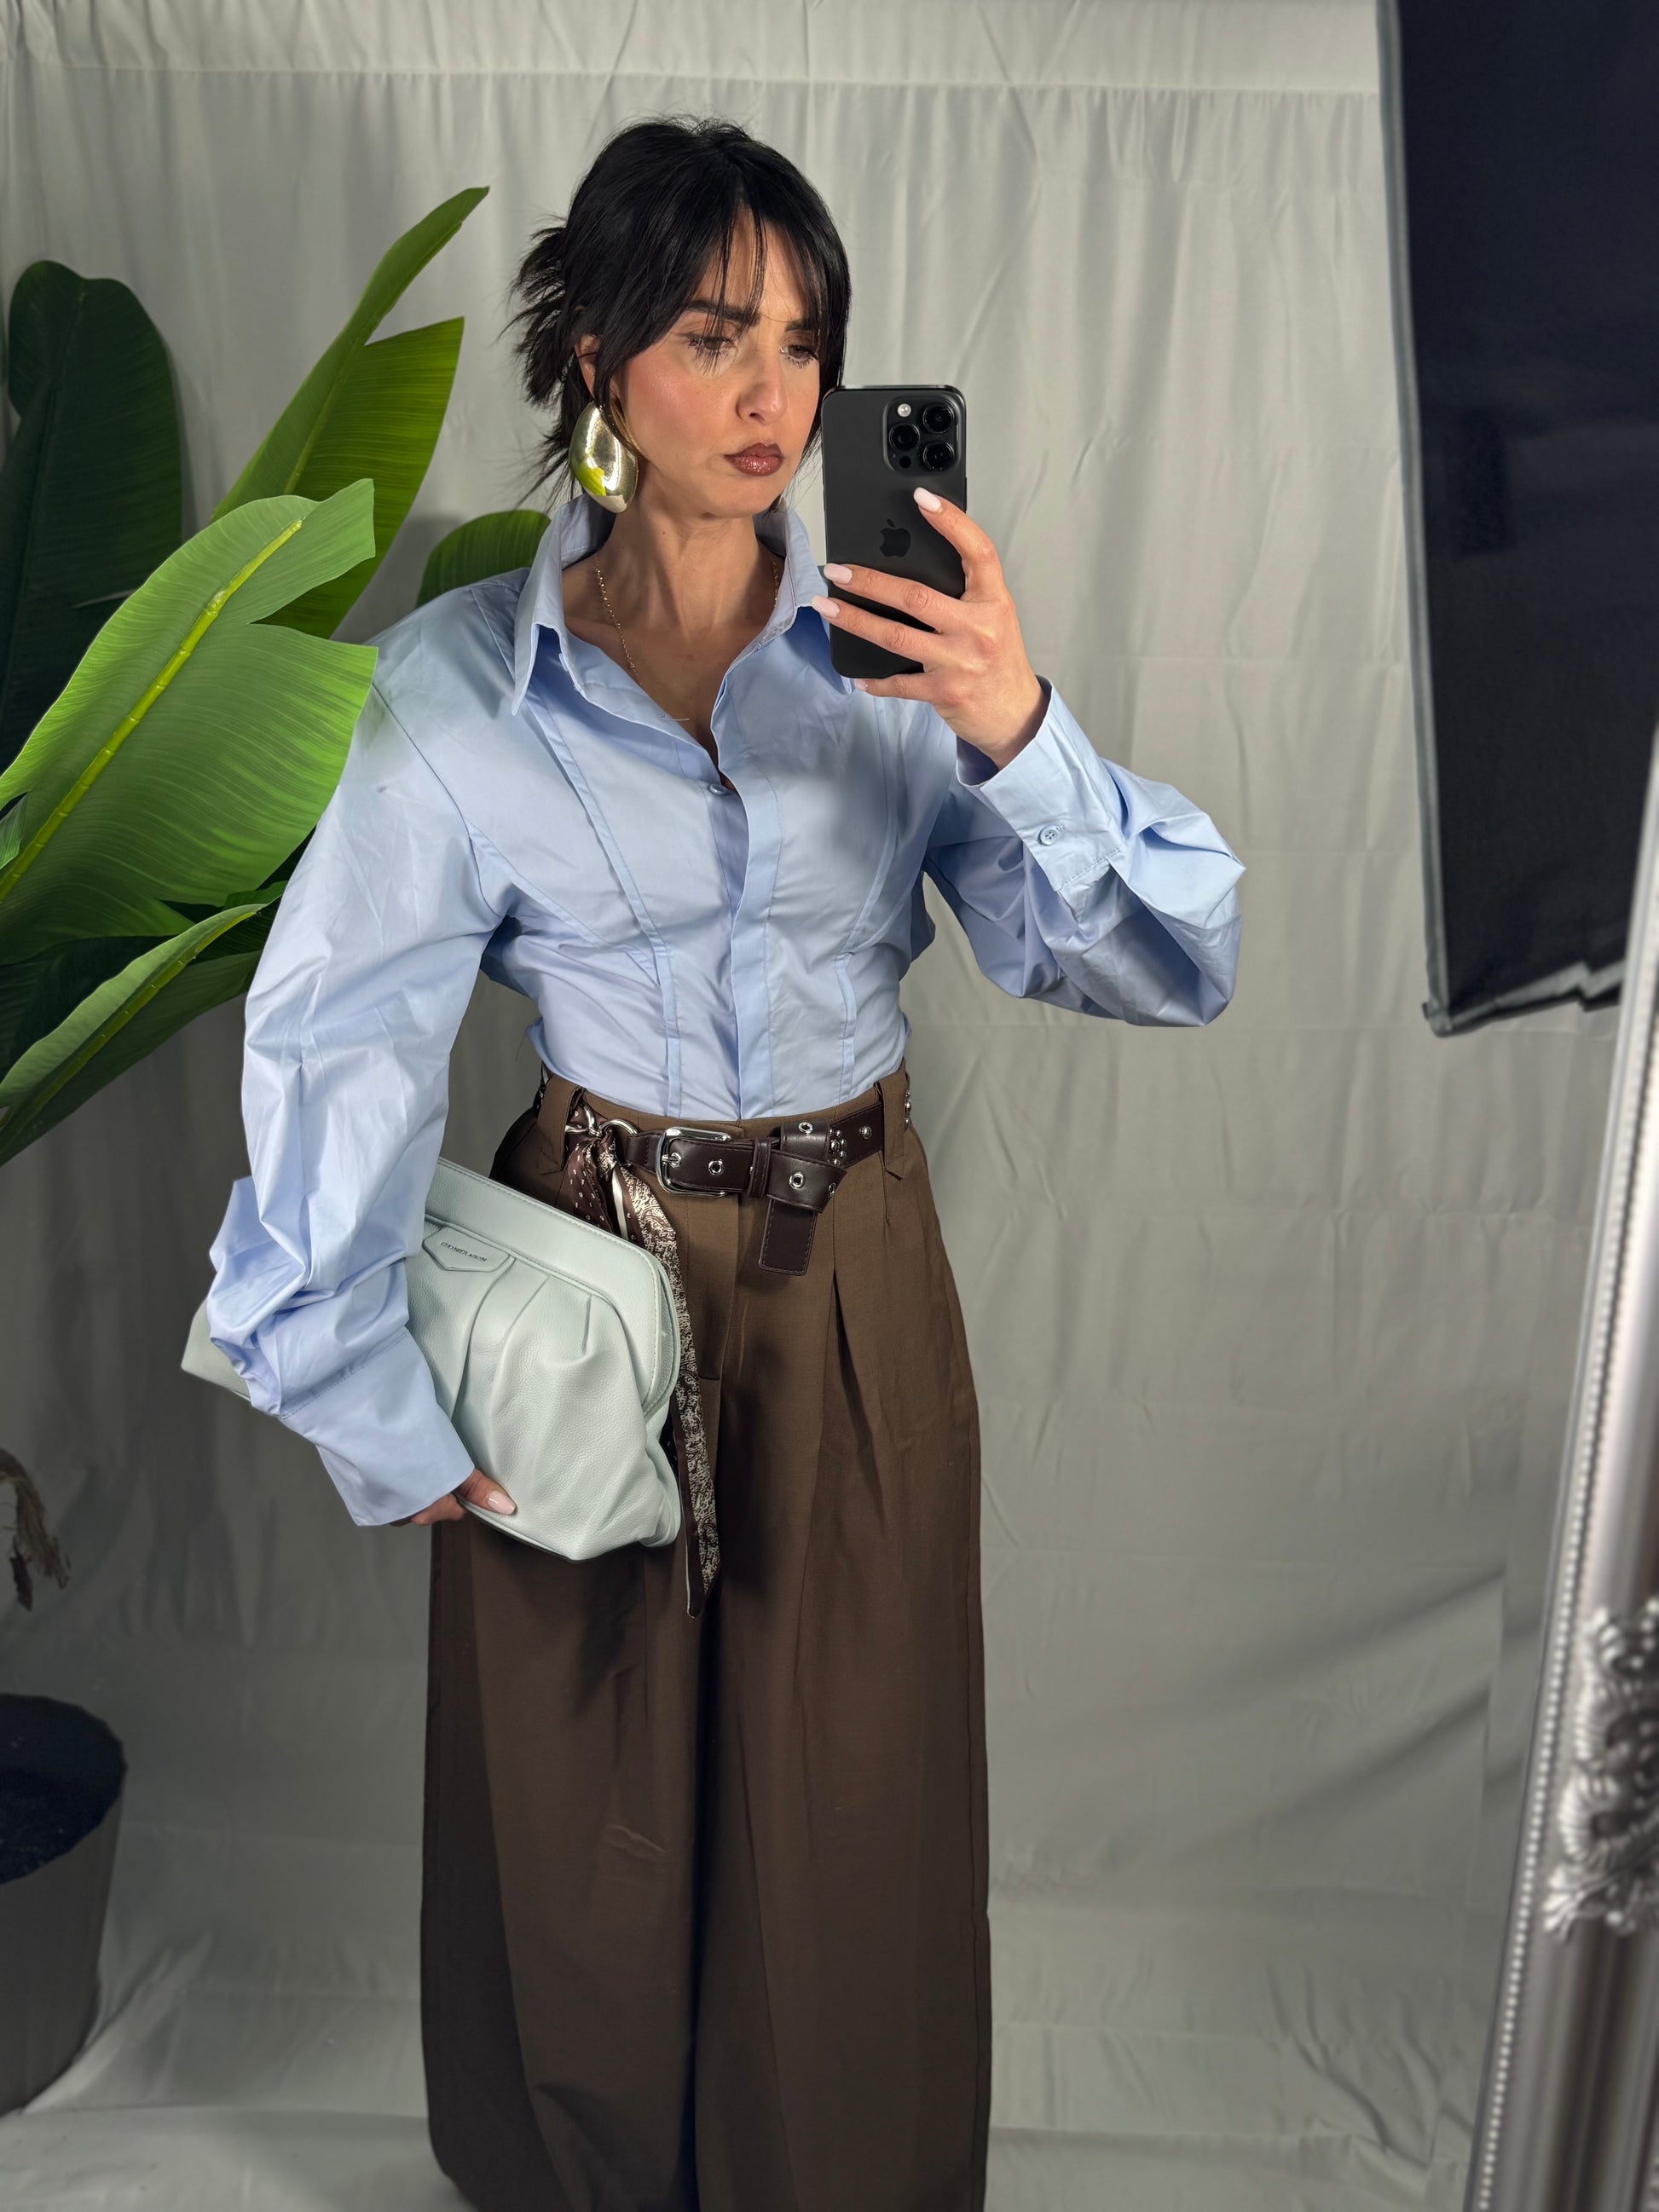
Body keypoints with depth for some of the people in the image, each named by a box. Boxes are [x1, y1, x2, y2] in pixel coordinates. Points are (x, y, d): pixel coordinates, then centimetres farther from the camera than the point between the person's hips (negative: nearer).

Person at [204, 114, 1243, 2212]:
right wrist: (379, 1422, -10)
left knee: (849, 1821, 17)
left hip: (857, 1282, 1)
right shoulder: (459, 684, -10)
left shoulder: (901, 655, -7)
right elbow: (333, 1049, -10)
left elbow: (1170, 969, -12)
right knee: (582, 1821, 19)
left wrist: (1017, 737, -29)